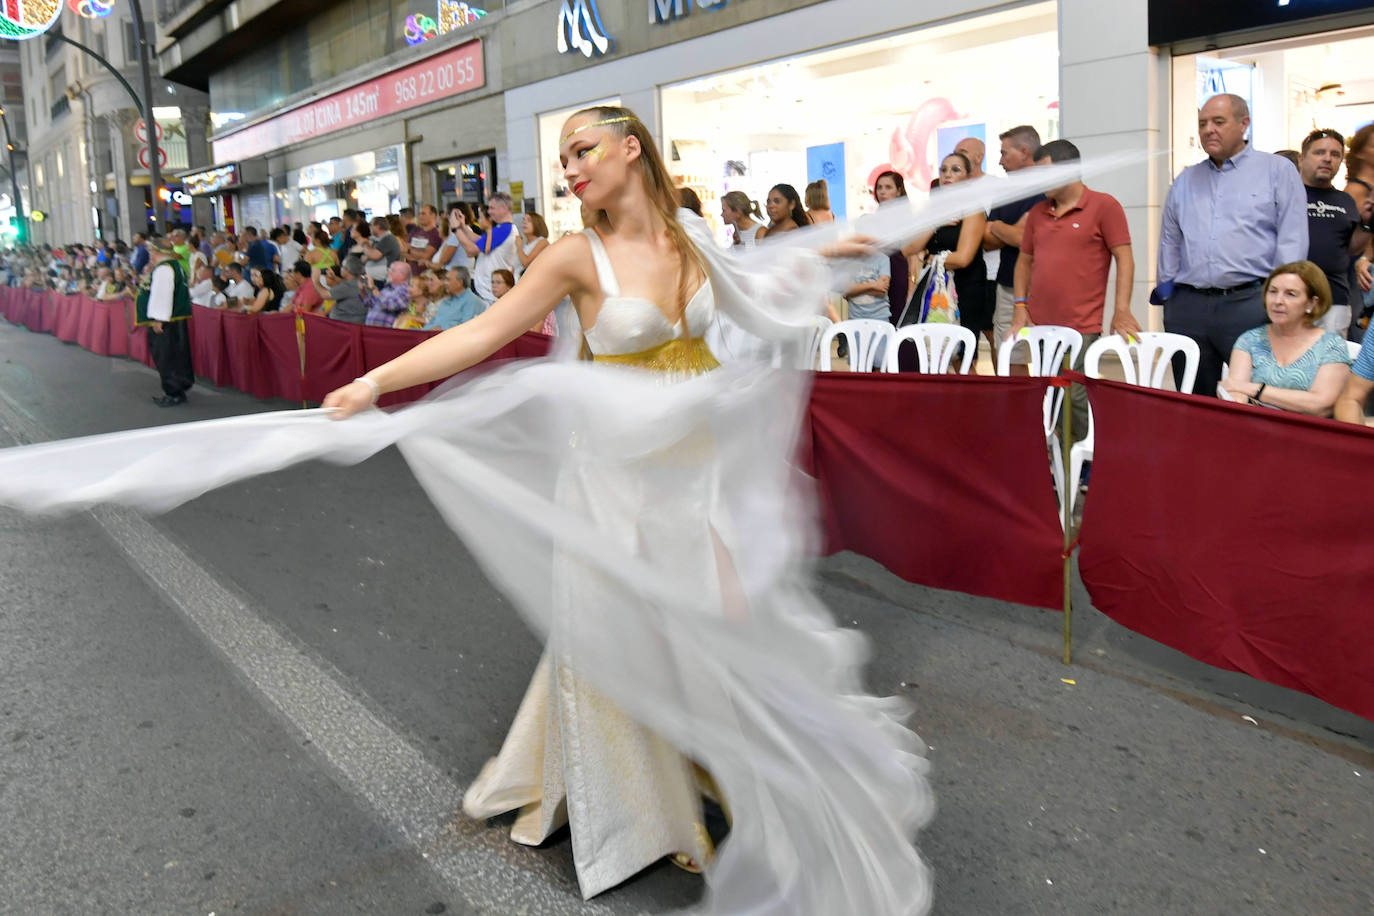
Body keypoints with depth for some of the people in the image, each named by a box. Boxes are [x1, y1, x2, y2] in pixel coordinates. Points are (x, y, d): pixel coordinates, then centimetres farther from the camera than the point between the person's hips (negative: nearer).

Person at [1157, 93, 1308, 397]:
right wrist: (1166, 290, 12)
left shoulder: (1278, 171, 6)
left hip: (1249, 303, -4)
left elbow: (1292, 239, 0)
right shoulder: (1185, 181, 19)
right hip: (1188, 306, 4)